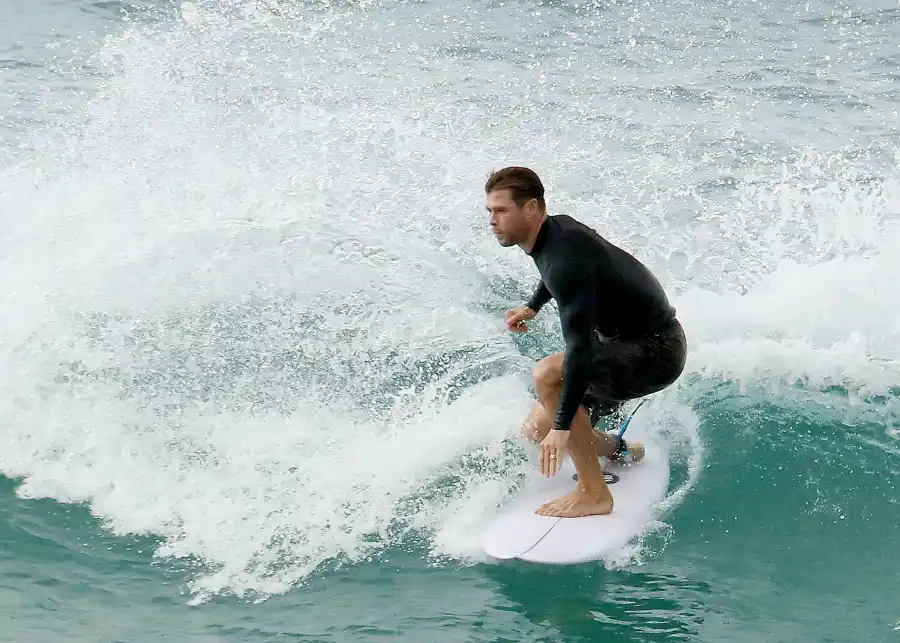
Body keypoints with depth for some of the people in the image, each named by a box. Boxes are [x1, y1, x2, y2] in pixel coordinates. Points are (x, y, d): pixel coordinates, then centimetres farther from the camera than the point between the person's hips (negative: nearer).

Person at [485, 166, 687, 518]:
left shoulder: (564, 258, -29)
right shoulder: (557, 227, -2)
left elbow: (580, 348, -36)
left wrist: (561, 427, -37)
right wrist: (532, 307, 20)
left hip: (655, 352, -9)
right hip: (628, 343, 9)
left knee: (547, 374, -30)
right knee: (538, 430, 5)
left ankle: (593, 492, -20)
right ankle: (619, 451, 30)